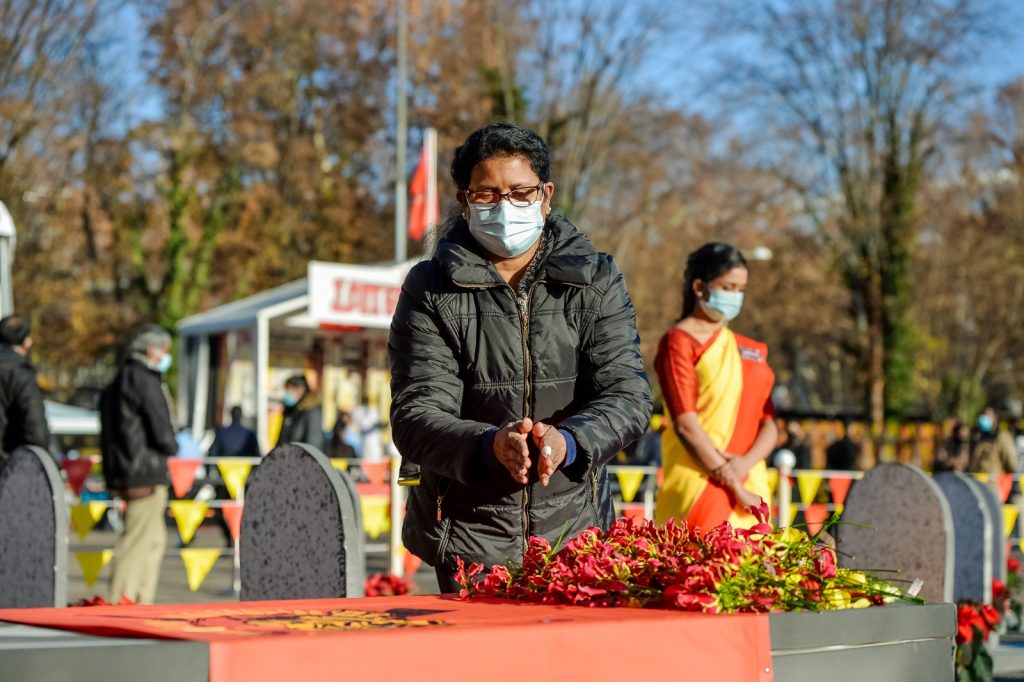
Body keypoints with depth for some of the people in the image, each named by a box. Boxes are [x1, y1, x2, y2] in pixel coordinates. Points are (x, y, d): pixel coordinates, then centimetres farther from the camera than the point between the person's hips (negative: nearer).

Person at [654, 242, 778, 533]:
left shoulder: (751, 350, 18)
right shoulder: (679, 342, -1)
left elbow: (769, 422, 9)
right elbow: (685, 423, -10)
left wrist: (746, 463, -11)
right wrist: (733, 486, -13)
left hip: (751, 486, 6)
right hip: (699, 485, -6)